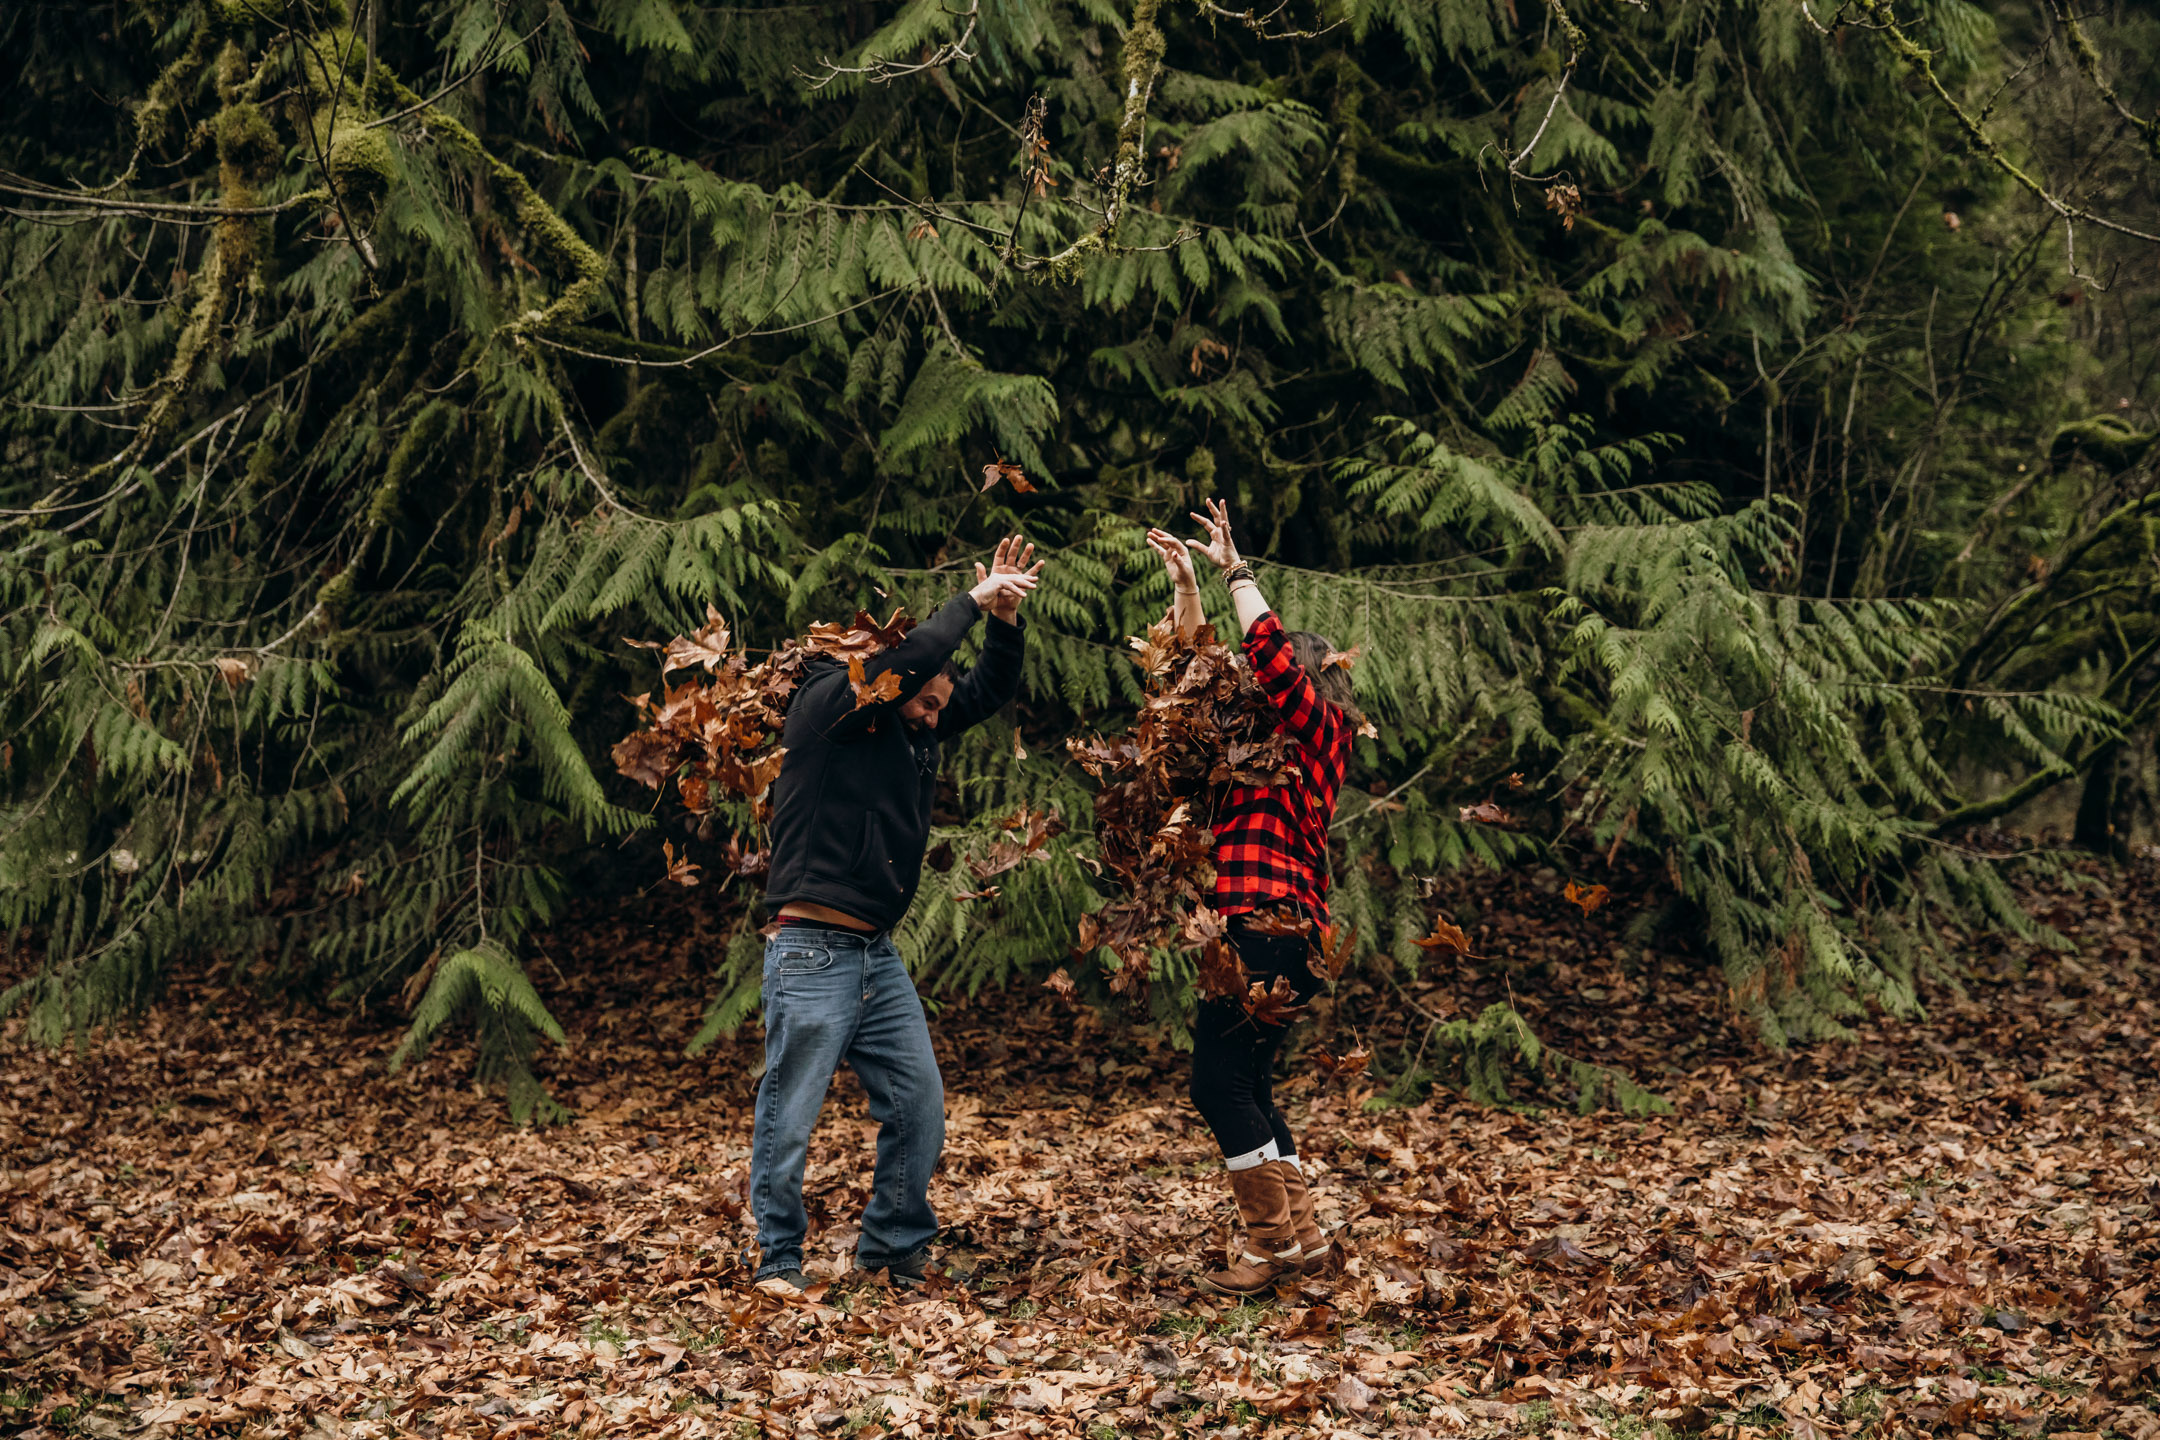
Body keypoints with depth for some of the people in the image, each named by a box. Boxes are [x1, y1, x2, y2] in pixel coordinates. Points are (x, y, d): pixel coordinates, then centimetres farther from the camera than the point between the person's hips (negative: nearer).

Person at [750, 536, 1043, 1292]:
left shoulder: (918, 729, 12)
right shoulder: (824, 707, -10)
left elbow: (990, 690, 18)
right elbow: (907, 660, -24)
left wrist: (1004, 619, 1)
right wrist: (971, 602, -14)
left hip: (879, 954, 8)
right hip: (813, 953, -8)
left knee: (919, 1104, 6)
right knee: (789, 1117, -2)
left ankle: (894, 1247, 18)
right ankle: (779, 1258, 9)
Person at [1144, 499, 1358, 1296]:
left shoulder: (1319, 727, -2)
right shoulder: (1266, 734, 20)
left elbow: (1270, 652, -18)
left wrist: (1237, 571, -11)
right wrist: (1186, 583, 24)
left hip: (1271, 926, -9)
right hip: (1253, 929, 9)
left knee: (1220, 1083, -10)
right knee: (1245, 1088, 11)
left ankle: (1277, 1245, -7)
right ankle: (1304, 1237, 14)